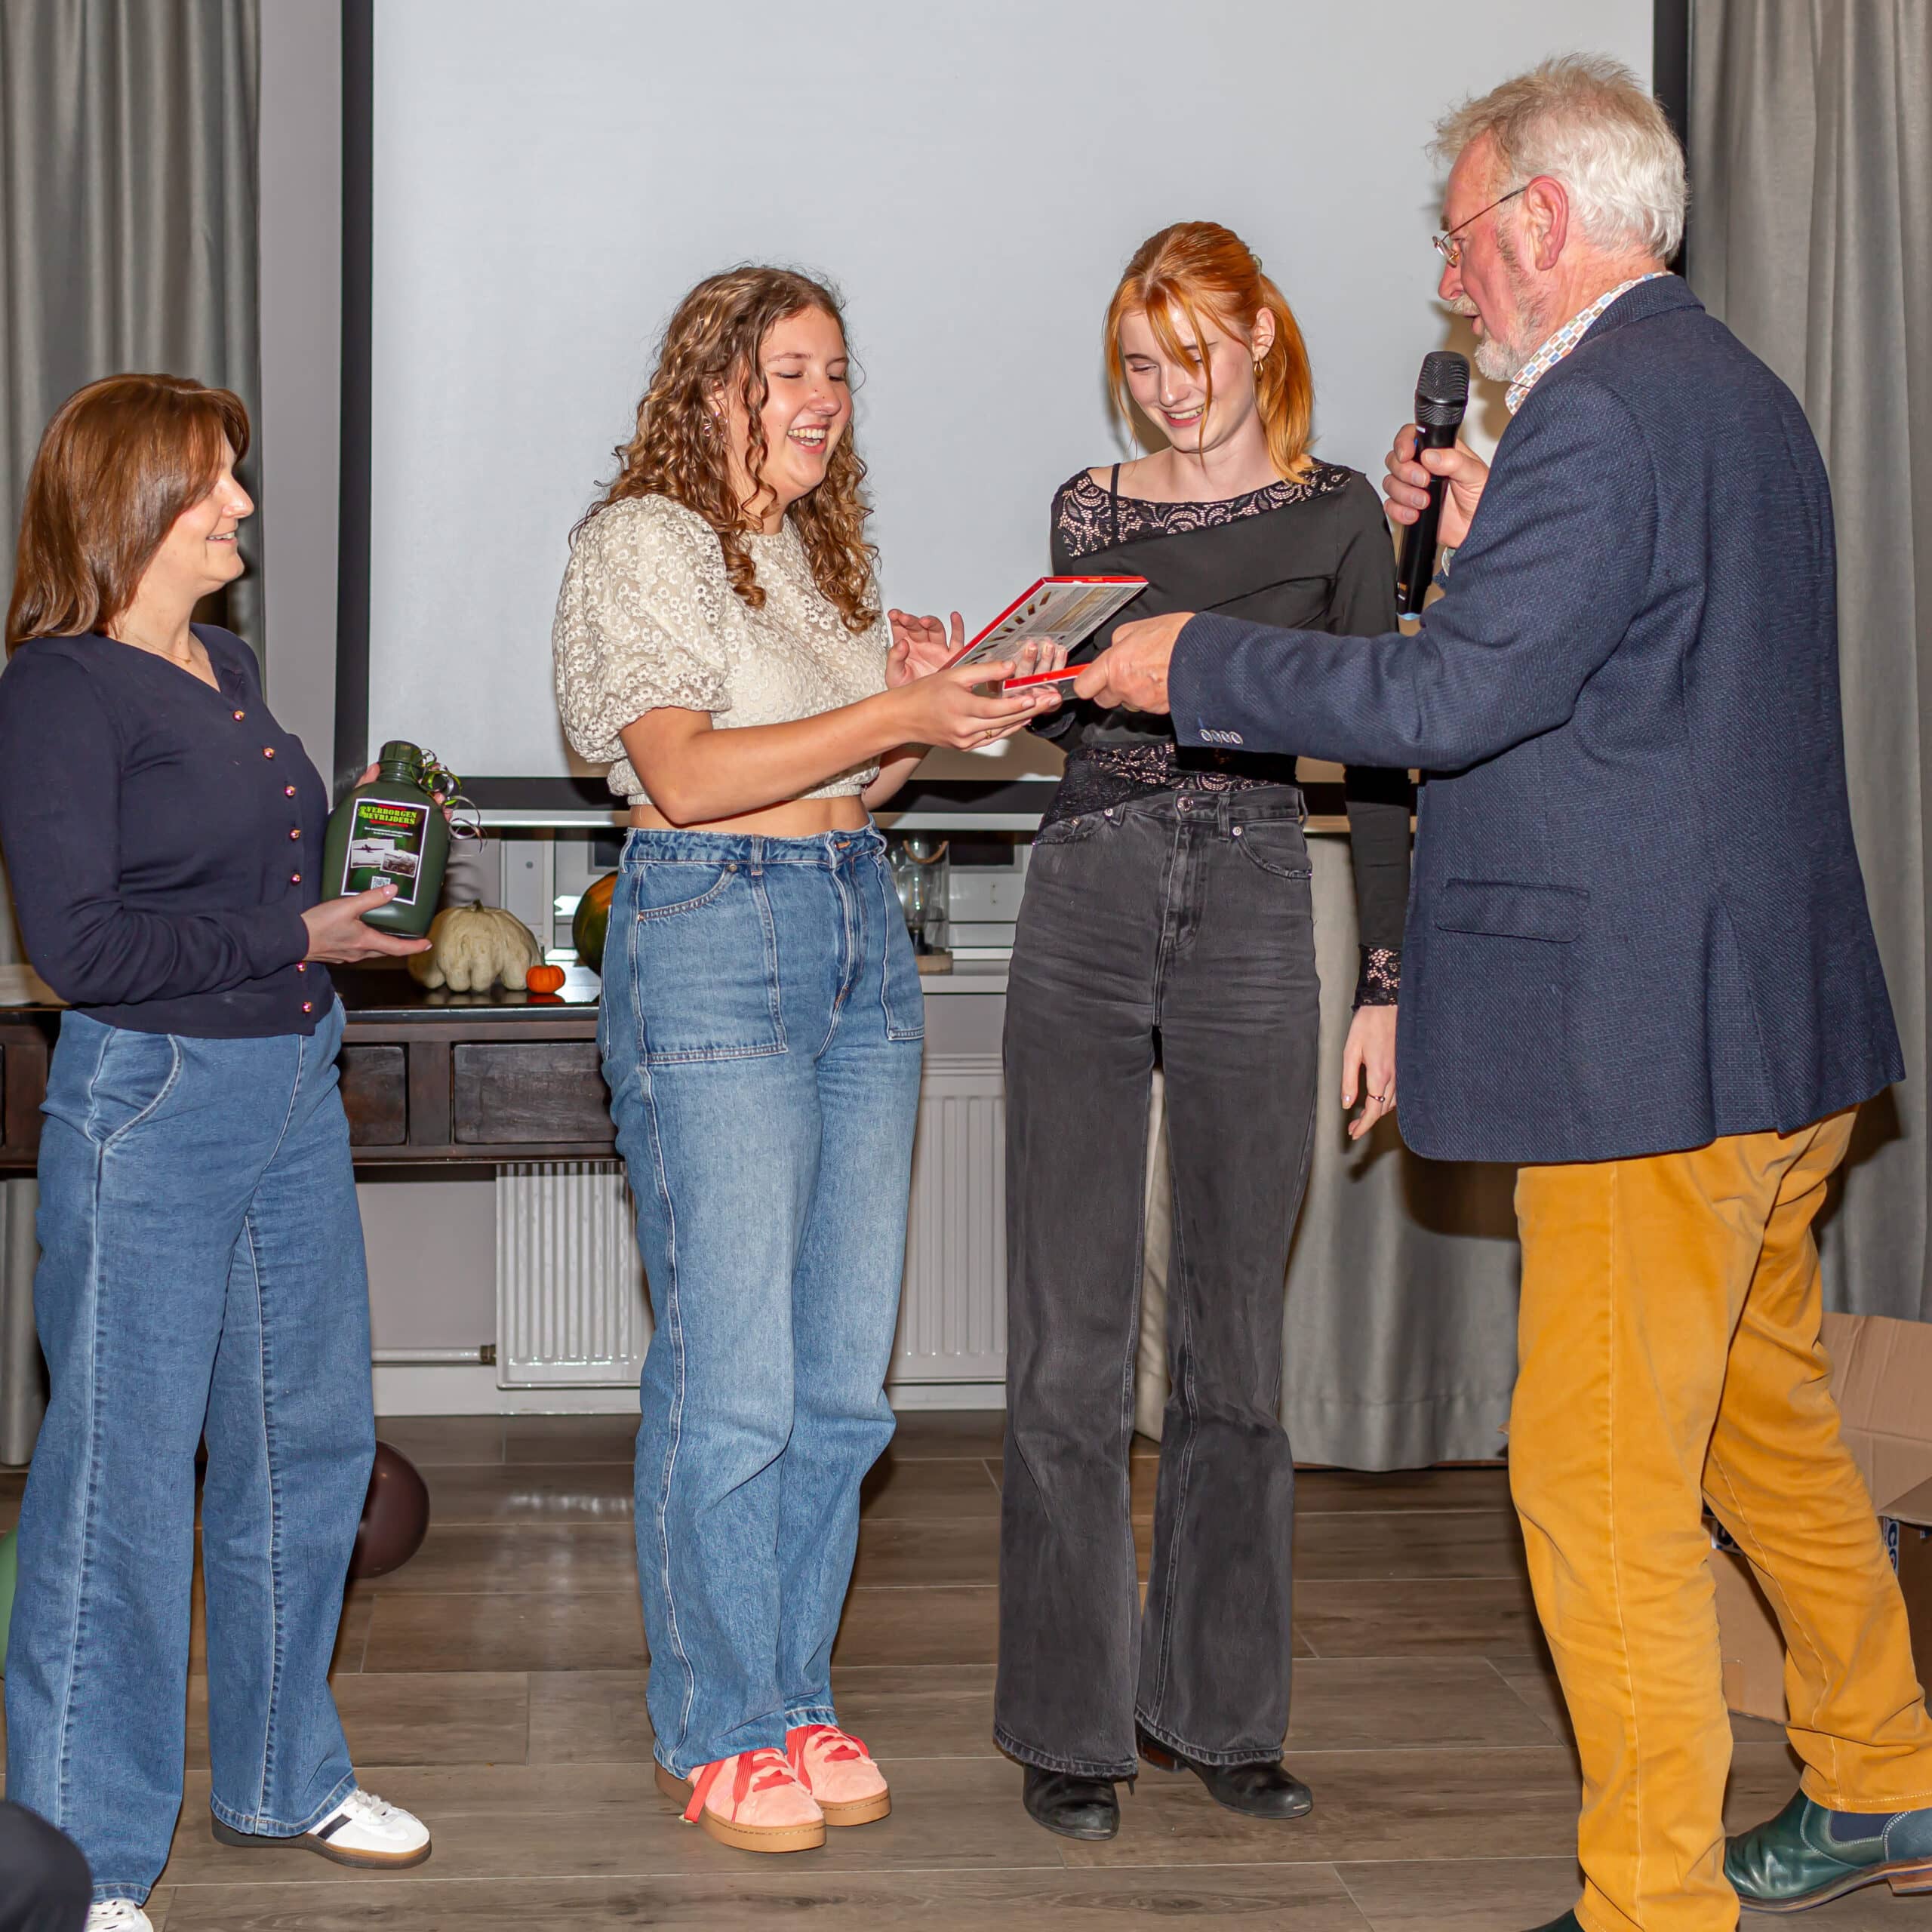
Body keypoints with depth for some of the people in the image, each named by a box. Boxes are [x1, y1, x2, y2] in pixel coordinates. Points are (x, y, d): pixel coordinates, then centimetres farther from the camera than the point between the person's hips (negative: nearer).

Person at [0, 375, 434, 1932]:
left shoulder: (230, 666, 14)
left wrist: (364, 864, 8)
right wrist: (294, 941, -14)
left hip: (294, 1079, 9)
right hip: (150, 1100, -8)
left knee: (311, 1434, 15)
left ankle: (281, 1774, 33)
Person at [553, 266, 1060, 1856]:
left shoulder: (828, 549, 18)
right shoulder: (644, 542, -4)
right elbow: (689, 772, -15)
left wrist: (935, 715, 2)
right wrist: (897, 716, -20)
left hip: (860, 931, 7)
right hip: (709, 934, -7)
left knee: (844, 1377, 7)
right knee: (732, 1380, -5)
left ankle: (797, 1699, 20)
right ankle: (715, 1734, 8)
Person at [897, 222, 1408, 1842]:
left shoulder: (1334, 516, 5)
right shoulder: (1091, 509, 12)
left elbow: (1376, 756, 3)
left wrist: (1388, 983, -2)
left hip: (1253, 915, -1)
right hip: (1085, 902, 2)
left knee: (1234, 1328, 6)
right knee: (1072, 1334, 0)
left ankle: (1215, 1706, 19)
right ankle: (1072, 1724, 9)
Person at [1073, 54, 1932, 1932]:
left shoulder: (1596, 419, -17)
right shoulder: (1737, 393, 15)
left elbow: (1455, 695, -23)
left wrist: (1196, 661, -11)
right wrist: (1491, 542, 13)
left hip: (1650, 1037, -11)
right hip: (1776, 1016, 11)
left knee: (1599, 1474, -2)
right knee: (1764, 1423, 23)